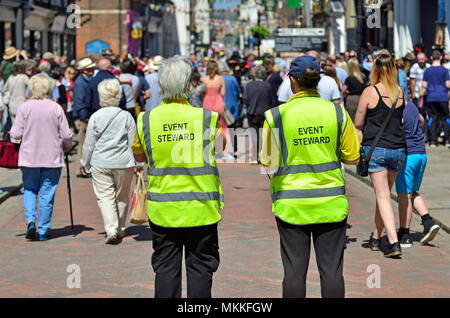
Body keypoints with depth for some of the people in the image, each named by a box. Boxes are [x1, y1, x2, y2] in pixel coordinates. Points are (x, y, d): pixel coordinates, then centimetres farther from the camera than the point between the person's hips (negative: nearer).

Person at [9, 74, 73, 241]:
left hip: (29, 157, 0)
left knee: (29, 190, 17)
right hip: (52, 159, 0)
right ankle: (43, 232, 9)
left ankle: (30, 221, -4)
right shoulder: (56, 108, -6)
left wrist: (12, 132, 17)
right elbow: (66, 135, -4)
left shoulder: (24, 107, -6)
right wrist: (67, 147, 17)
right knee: (47, 195, 7)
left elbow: (16, 134, -7)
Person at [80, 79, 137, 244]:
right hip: (124, 163, 1)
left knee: (105, 196, 1)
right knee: (122, 197, 14)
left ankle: (111, 230, -15)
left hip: (100, 164, -1)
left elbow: (89, 144, 0)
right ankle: (120, 230, 24)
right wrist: (137, 164, 9)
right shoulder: (126, 116, -3)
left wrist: (85, 164, 12)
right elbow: (133, 143, 0)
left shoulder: (95, 117, -4)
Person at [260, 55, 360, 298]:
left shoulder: (276, 116, -7)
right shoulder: (337, 112, -2)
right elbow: (352, 158, 3)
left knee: (294, 270, 5)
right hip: (330, 203, 1)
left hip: (291, 205, -1)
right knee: (332, 270, 5)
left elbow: (266, 162, -1)